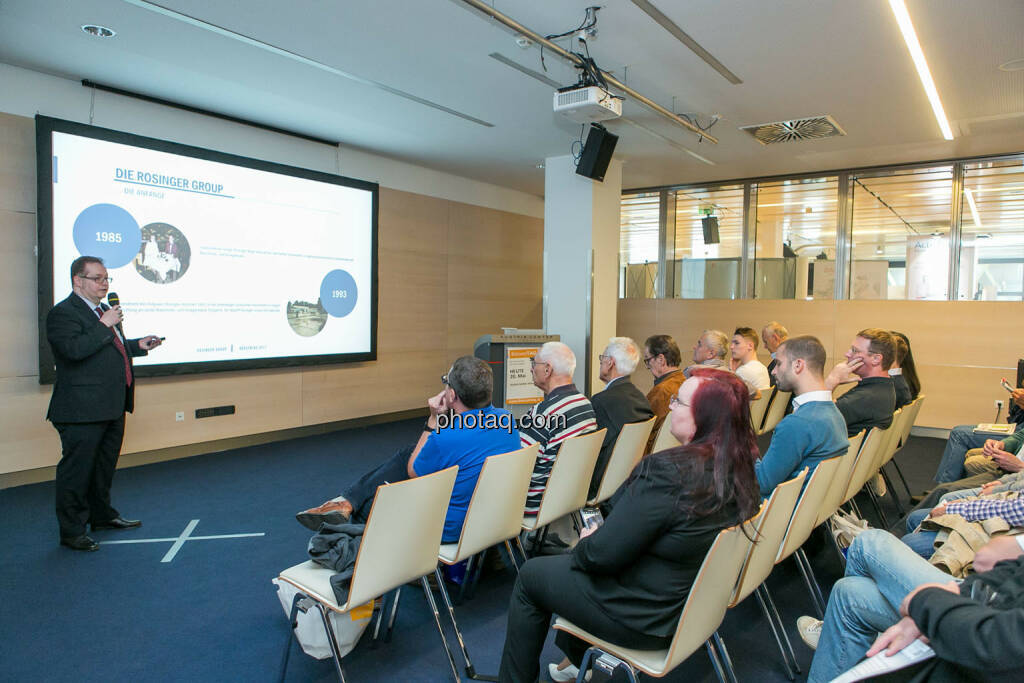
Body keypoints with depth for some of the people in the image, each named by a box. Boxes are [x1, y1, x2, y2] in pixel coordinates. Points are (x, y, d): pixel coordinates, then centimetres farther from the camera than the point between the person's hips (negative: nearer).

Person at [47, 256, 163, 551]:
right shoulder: (62, 313, -12)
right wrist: (104, 326, -22)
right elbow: (74, 350, -27)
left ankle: (103, 515, 36)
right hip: (82, 411, -9)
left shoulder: (103, 311, 17)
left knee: (105, 465, 21)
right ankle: (72, 531, 12)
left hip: (113, 408, 10)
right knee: (76, 469, 1)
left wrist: (138, 345, 15)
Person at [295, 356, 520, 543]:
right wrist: (444, 417, 2)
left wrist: (434, 420, -6)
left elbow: (413, 472, -7)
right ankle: (346, 501, 18)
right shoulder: (507, 419, -7)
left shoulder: (445, 439, -30)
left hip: (449, 530, -8)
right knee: (407, 453, 15)